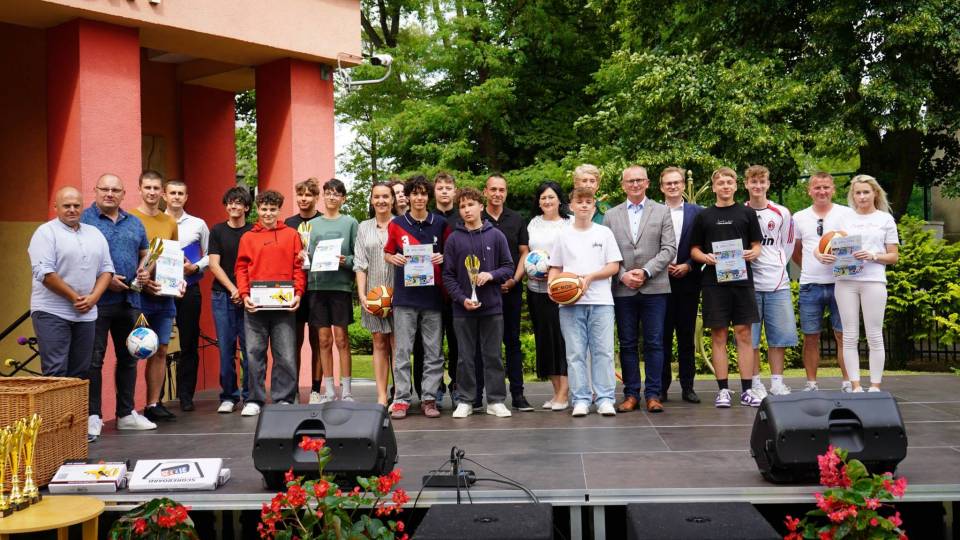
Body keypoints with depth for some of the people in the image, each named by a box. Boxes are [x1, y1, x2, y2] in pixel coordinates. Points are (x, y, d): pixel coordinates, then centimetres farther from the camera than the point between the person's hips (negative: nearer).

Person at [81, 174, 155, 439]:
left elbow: (145, 255, 22)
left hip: (129, 300, 6)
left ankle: (126, 413, 21)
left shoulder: (134, 223, 14)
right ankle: (93, 416, 4)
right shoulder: (83, 220, -3)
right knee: (94, 359, -2)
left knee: (128, 357, 12)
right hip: (96, 300, -6)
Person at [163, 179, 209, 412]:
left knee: (189, 343, 2)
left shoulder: (198, 224, 9)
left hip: (189, 288, 1)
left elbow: (209, 255, 10)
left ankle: (186, 395, 10)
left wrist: (195, 267, -6)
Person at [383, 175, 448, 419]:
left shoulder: (440, 224, 6)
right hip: (405, 296, -1)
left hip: (433, 295, 1)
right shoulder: (396, 224, 5)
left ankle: (429, 398, 11)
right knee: (402, 350, 0)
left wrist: (443, 257, -7)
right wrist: (394, 258, -7)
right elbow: (387, 253, 15)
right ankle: (401, 399, 5)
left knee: (433, 351, 4)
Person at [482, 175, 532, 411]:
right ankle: (477, 394, 8)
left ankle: (517, 394, 7)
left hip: (511, 289, 1)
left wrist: (515, 279, -5)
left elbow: (524, 252, 9)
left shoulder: (516, 219, 9)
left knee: (513, 341, 4)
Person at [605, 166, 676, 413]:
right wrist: (622, 275, -9)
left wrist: (645, 272, -11)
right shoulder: (611, 215, 11)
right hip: (623, 289, 1)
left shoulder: (662, 212, 7)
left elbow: (669, 249, -1)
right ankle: (631, 394, 10)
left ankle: (653, 394, 5)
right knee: (627, 344, 4)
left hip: (654, 288, -1)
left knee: (654, 343, 0)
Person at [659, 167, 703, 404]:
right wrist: (662, 267, -9)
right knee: (662, 336, 2)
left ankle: (687, 387, 11)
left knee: (687, 337, 5)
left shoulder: (697, 212, 6)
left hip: (688, 281, 1)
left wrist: (688, 266, -8)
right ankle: (661, 388, 7)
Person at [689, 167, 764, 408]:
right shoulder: (703, 216, 9)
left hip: (742, 279, 0)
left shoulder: (747, 214, 9)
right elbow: (694, 250, 11)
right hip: (714, 280, 0)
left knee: (744, 334, 0)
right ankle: (723, 390, 6)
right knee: (718, 334, 1)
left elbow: (757, 244, 12)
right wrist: (705, 257, -10)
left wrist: (753, 253, -10)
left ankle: (746, 390, 4)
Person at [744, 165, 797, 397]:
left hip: (777, 282, 1)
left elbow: (787, 246, 14)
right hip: (748, 282, -1)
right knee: (750, 335, 0)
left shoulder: (782, 214, 9)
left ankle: (777, 382, 11)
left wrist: (777, 266, 5)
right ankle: (755, 383, 8)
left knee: (780, 333, 2)